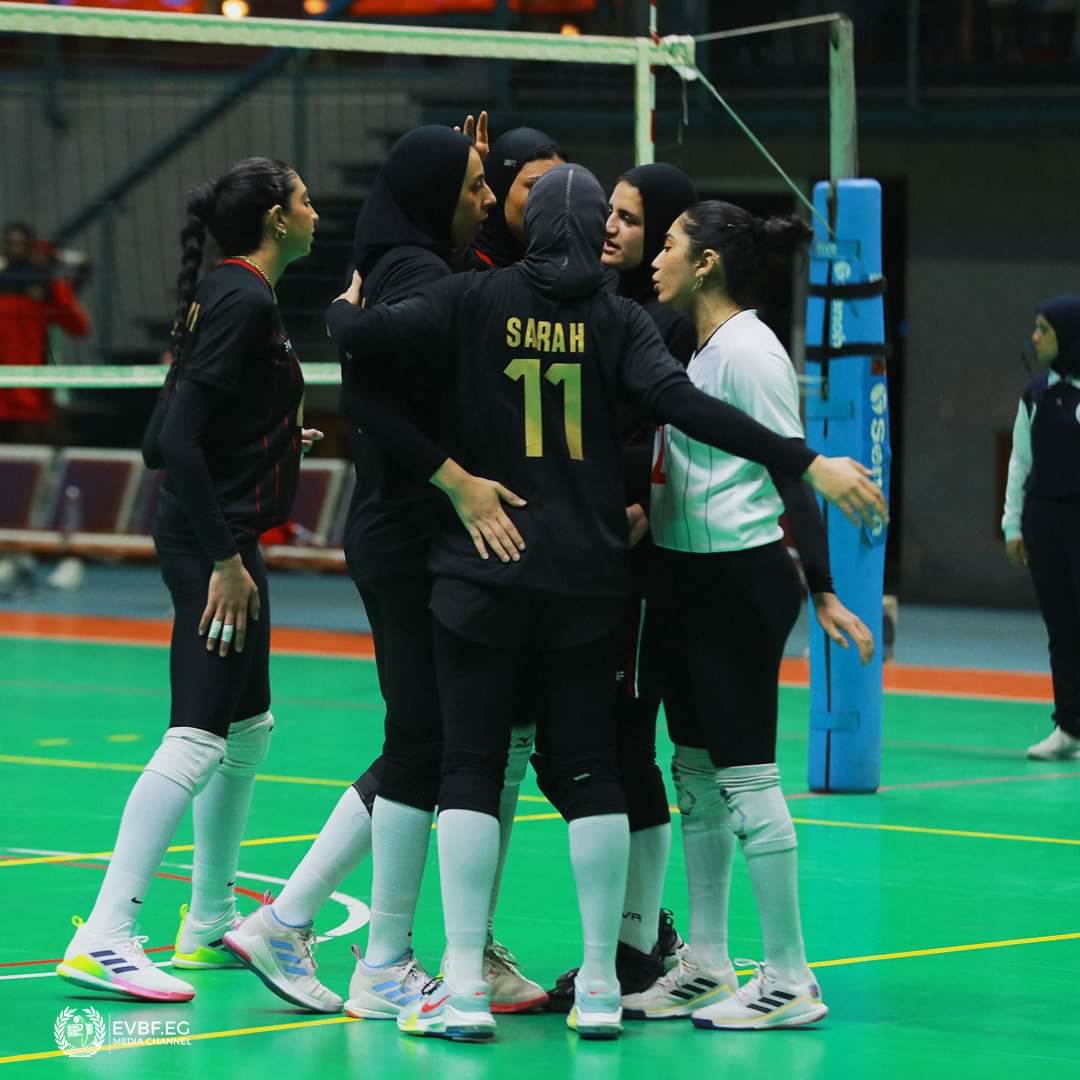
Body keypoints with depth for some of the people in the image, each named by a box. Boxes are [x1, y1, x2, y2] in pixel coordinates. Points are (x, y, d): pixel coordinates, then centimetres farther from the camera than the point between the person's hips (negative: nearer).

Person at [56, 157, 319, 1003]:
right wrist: (224, 560, -23)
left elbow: (176, 433, 15)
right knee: (198, 736, -15)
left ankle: (210, 924, 28)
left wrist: (276, 439, 23)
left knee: (248, 727, 19)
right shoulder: (245, 302, -16)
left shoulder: (228, 297, 13)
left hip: (214, 541, 11)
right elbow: (177, 438, -23)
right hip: (215, 541, -11)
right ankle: (104, 940, -20)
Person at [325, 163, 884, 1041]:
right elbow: (681, 402, -16)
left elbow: (361, 334, -10)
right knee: (589, 772, 7)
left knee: (472, 770, 2)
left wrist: (344, 308, 15)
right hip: (588, 582, 1)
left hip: (483, 574, -1)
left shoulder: (476, 300, -2)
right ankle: (600, 987, 6)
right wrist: (809, 464, -17)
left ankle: (464, 989, -5)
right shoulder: (618, 320, -1)